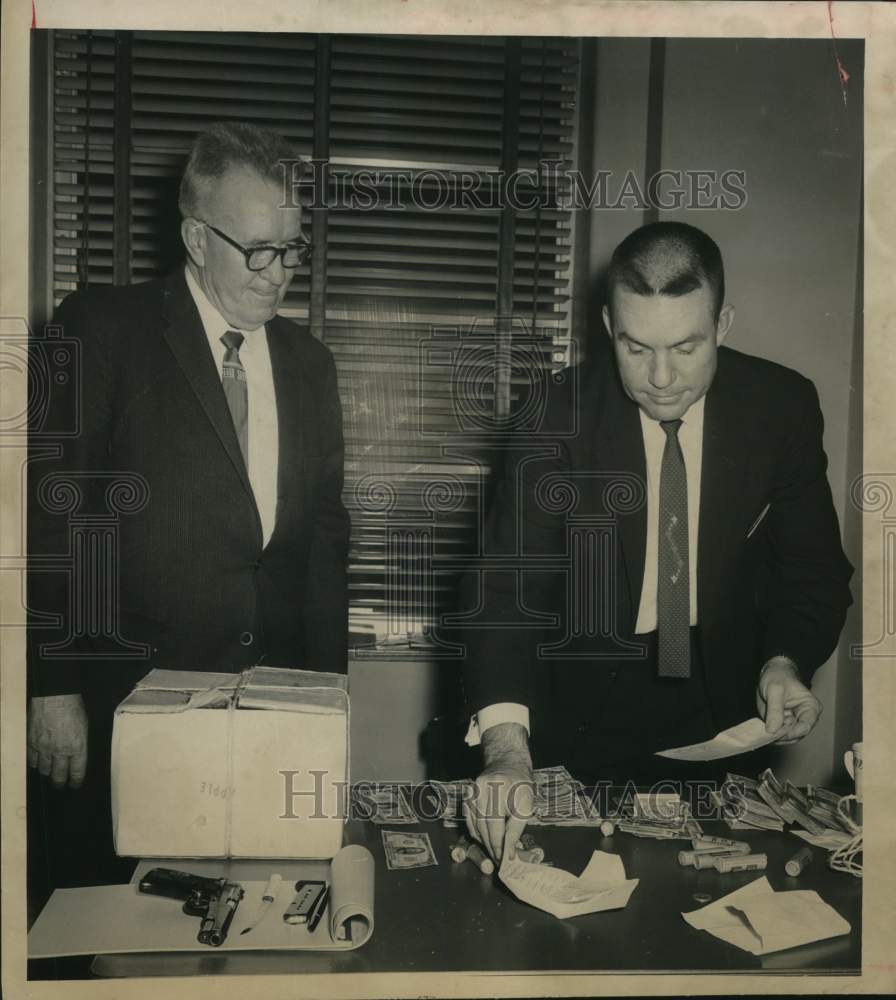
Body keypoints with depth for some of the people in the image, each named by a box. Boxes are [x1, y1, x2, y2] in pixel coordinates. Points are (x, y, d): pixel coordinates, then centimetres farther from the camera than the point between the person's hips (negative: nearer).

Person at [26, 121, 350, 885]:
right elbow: (49, 513, -7)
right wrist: (52, 687, -10)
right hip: (130, 701, -3)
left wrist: (325, 691, 8)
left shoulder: (309, 363, 10)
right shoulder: (103, 329, -4)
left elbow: (325, 532, 12)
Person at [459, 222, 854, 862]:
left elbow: (815, 569, -2)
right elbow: (507, 585, -25)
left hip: (724, 707, 2)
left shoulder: (784, 407, -10)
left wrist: (786, 663, -21)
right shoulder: (559, 418, -18)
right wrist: (507, 747, -38)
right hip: (584, 705, -2)